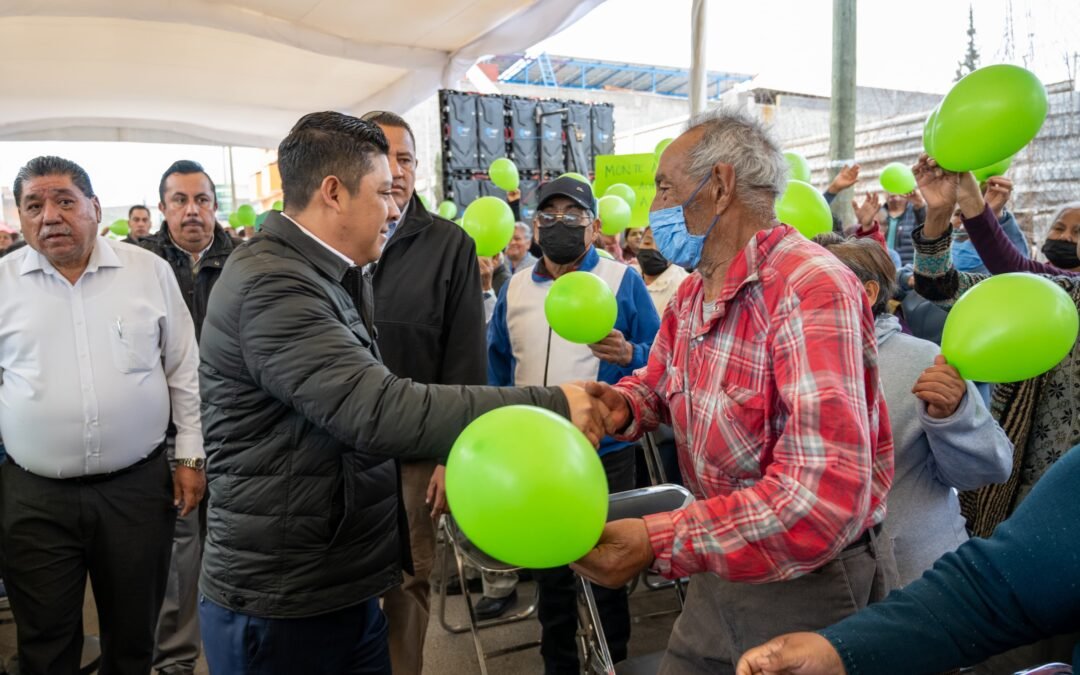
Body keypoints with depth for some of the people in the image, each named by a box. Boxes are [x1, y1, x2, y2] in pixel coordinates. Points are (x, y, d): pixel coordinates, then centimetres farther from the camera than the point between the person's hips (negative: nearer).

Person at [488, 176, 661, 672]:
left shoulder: (622, 281, -5)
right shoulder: (514, 288, 8)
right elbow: (497, 366, 13)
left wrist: (628, 355, -27)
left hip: (603, 452, -4)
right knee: (547, 572, 17)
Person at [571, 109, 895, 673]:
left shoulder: (810, 289, -25)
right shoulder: (690, 294, 3)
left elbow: (826, 496, -34)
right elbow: (659, 379, 19)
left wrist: (658, 543, -36)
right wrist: (625, 405, -6)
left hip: (812, 583, -7)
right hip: (721, 569, 8)